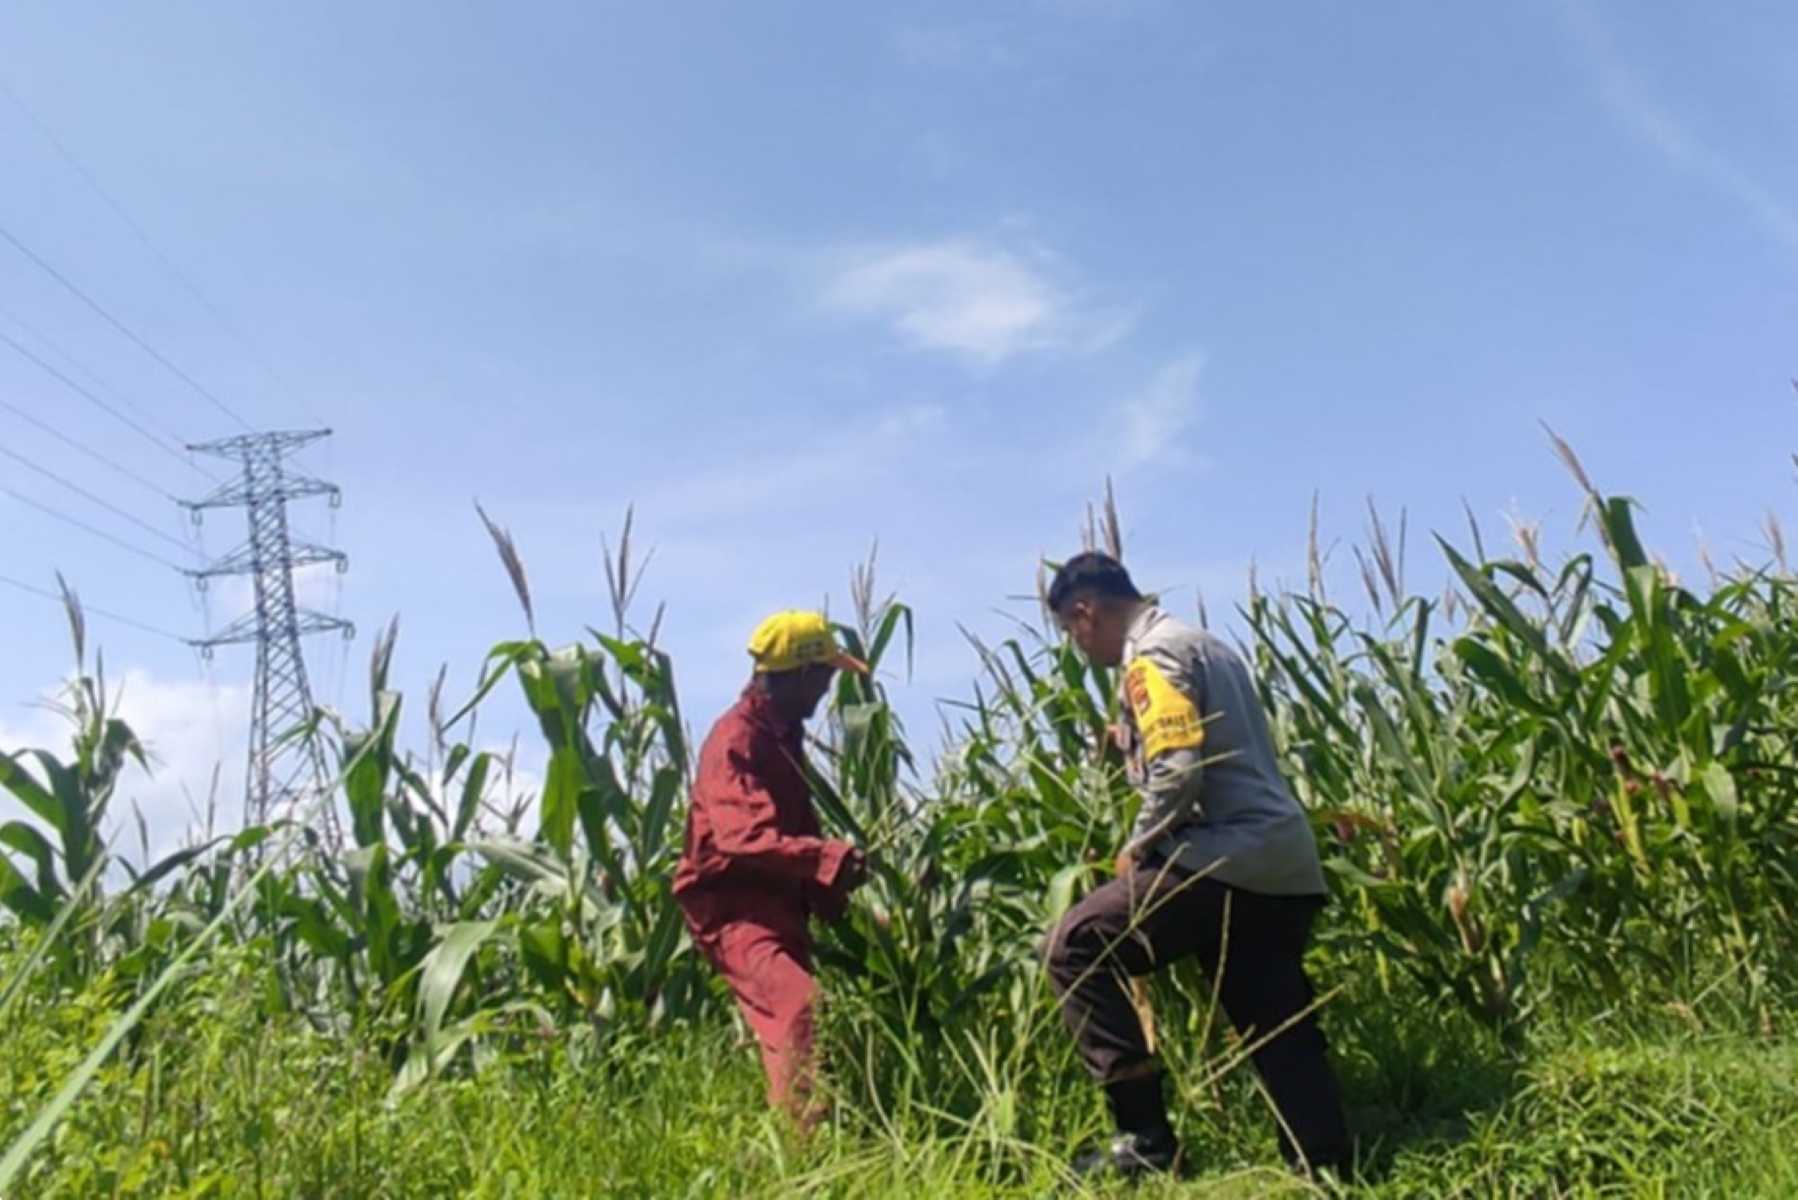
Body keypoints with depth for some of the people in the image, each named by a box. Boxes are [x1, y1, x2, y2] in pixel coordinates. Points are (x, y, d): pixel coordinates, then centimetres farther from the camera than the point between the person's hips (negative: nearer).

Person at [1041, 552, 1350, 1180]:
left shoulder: (1152, 654, -8)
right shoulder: (1203, 643, 22)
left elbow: (1179, 770, -21)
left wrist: (1137, 846, -8)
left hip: (1226, 857, -10)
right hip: (1284, 863, 10)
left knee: (1076, 948, -6)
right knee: (1283, 1035, 12)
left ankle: (1146, 1139, -5)